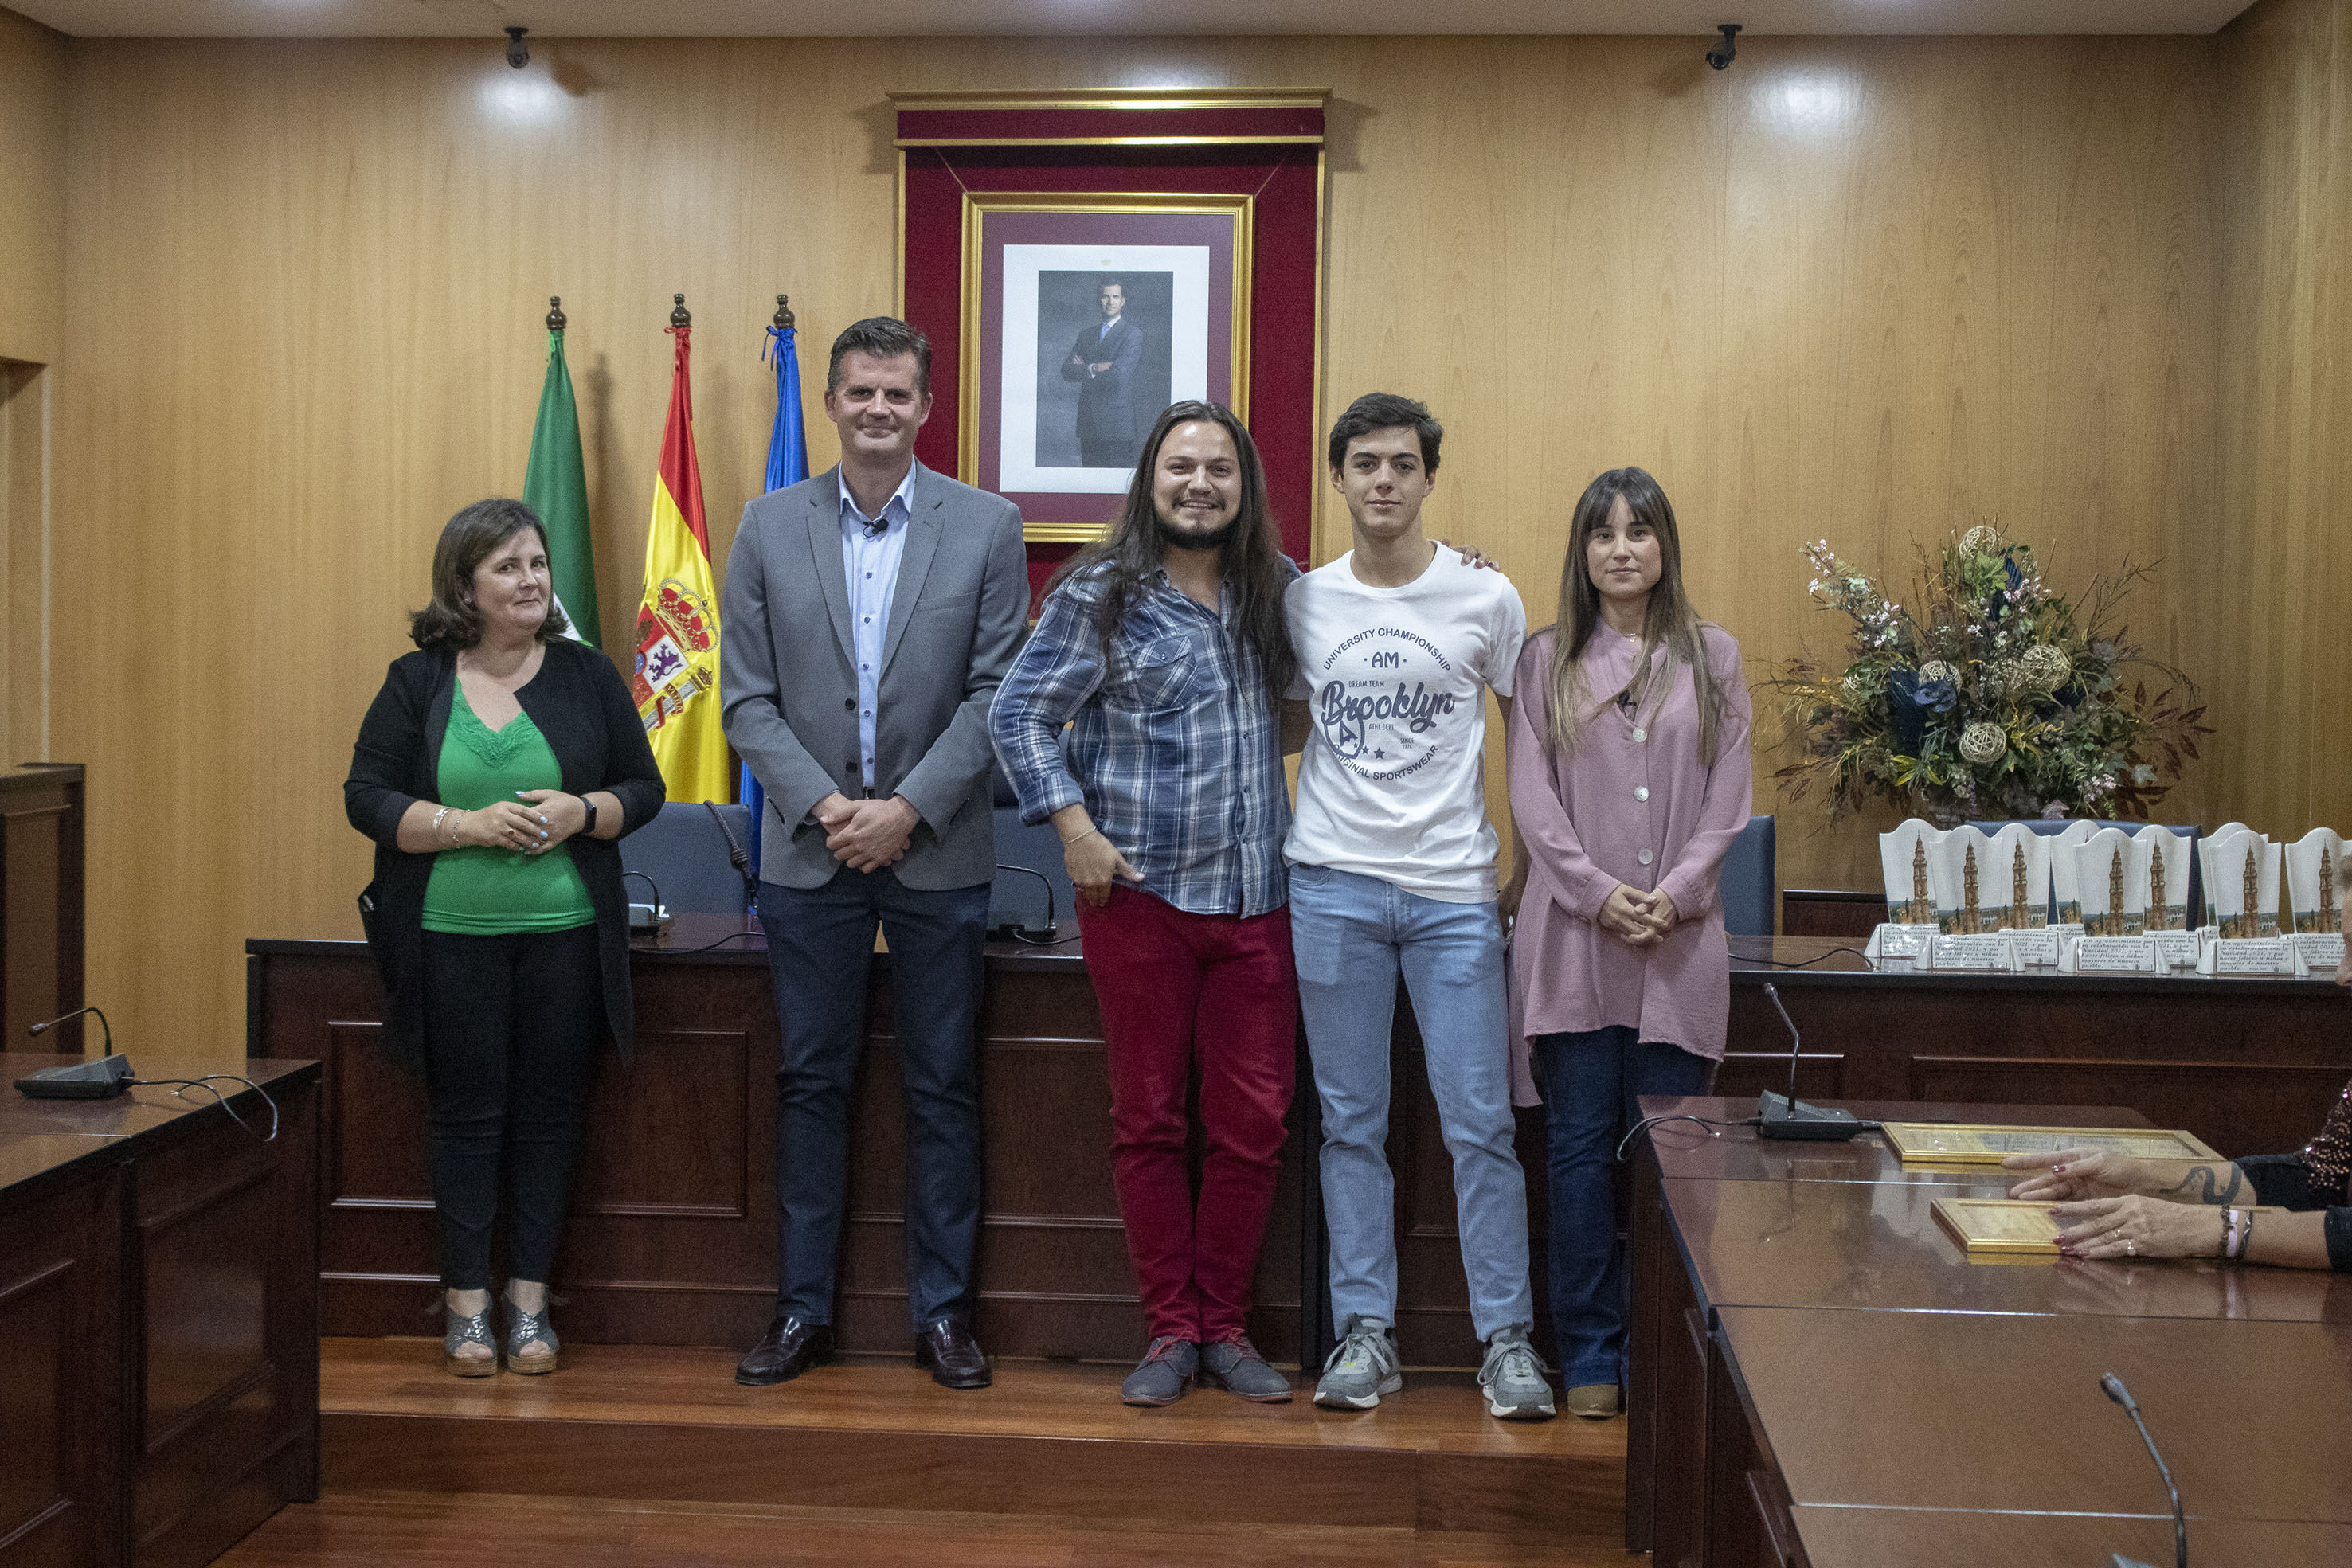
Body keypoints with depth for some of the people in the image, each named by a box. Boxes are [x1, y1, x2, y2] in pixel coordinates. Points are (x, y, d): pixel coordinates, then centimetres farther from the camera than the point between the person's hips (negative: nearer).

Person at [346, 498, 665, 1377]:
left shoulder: (586, 675, 5)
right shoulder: (416, 682, 2)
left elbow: (643, 789, 7)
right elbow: (367, 798, -1)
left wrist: (581, 813, -13)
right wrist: (469, 824, -16)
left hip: (566, 933, 1)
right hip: (451, 937, -1)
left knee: (549, 1113, 5)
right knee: (465, 1113, 4)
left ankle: (530, 1300, 17)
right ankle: (466, 1303, 15)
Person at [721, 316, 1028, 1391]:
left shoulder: (987, 526, 0)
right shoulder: (770, 526, 5)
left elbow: (999, 691, -4)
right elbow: (746, 696, 2)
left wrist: (910, 809, -12)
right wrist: (825, 805, -11)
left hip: (939, 852, -1)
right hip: (809, 851, 1)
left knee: (942, 1088, 6)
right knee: (811, 1083, 8)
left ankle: (943, 1311, 17)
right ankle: (801, 1310, 18)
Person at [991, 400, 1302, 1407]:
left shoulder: (1280, 592, 8)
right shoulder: (1100, 595, -1)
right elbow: (1018, 715, -1)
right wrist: (1074, 827, -10)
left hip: (1256, 896, 3)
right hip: (1140, 892, -3)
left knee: (1253, 1124, 4)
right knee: (1149, 1122, 6)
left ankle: (1224, 1327, 19)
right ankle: (1170, 1332, 17)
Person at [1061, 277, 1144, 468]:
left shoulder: (1133, 333, -2)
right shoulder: (1086, 333, 17)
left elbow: (1119, 374, -15)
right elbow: (1066, 371, 6)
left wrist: (1085, 370, -2)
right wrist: (1094, 369, -11)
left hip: (1117, 423, -5)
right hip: (1088, 422, 5)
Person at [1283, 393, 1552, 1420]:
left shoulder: (1487, 600, 1)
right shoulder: (1301, 603, 6)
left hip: (1454, 891, -1)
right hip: (1334, 884, 2)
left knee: (1480, 1123, -2)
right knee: (1351, 1123, 6)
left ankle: (1506, 1338, 8)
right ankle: (1365, 1333, 14)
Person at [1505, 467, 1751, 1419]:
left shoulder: (1712, 657, 10)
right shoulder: (1546, 660, 8)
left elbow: (1728, 797, 5)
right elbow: (1532, 796, 1)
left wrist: (1675, 893, -8)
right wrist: (1599, 892, -10)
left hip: (1680, 940, 1)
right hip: (1573, 936, 0)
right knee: (1581, 1146, 1)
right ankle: (1590, 1357, 11)